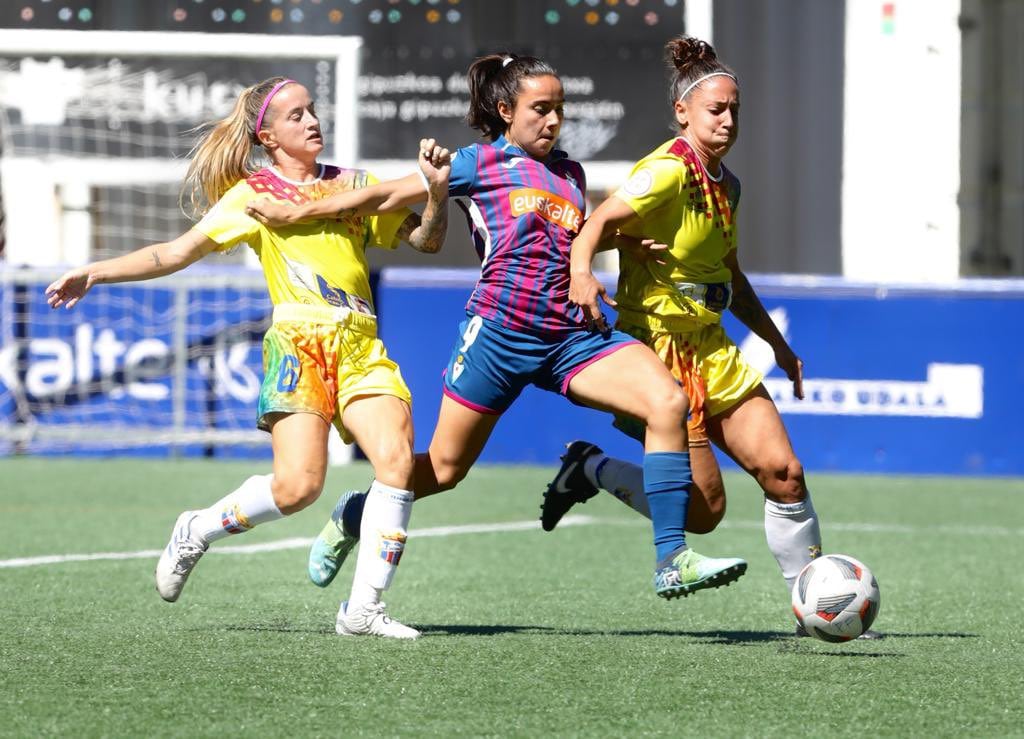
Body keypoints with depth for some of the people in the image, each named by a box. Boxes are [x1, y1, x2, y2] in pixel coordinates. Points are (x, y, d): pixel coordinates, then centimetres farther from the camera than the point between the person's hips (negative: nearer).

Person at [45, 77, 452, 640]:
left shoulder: (355, 186, 20)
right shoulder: (253, 194, 10)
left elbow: (425, 240, 23)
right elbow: (178, 252, 10)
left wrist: (437, 192, 3)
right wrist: (95, 273, 4)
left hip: (361, 344, 4)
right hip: (299, 340, -4)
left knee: (397, 459, -18)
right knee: (297, 485, -19)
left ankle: (363, 608, -11)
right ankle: (196, 533, 10)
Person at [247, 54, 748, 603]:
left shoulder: (570, 174, 16)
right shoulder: (479, 163, 1)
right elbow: (389, 195, 5)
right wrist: (296, 212, 6)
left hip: (572, 333, 4)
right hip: (499, 327, -4)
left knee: (668, 401, -18)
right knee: (445, 467, 4)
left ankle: (672, 562, -20)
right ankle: (352, 516, 35)